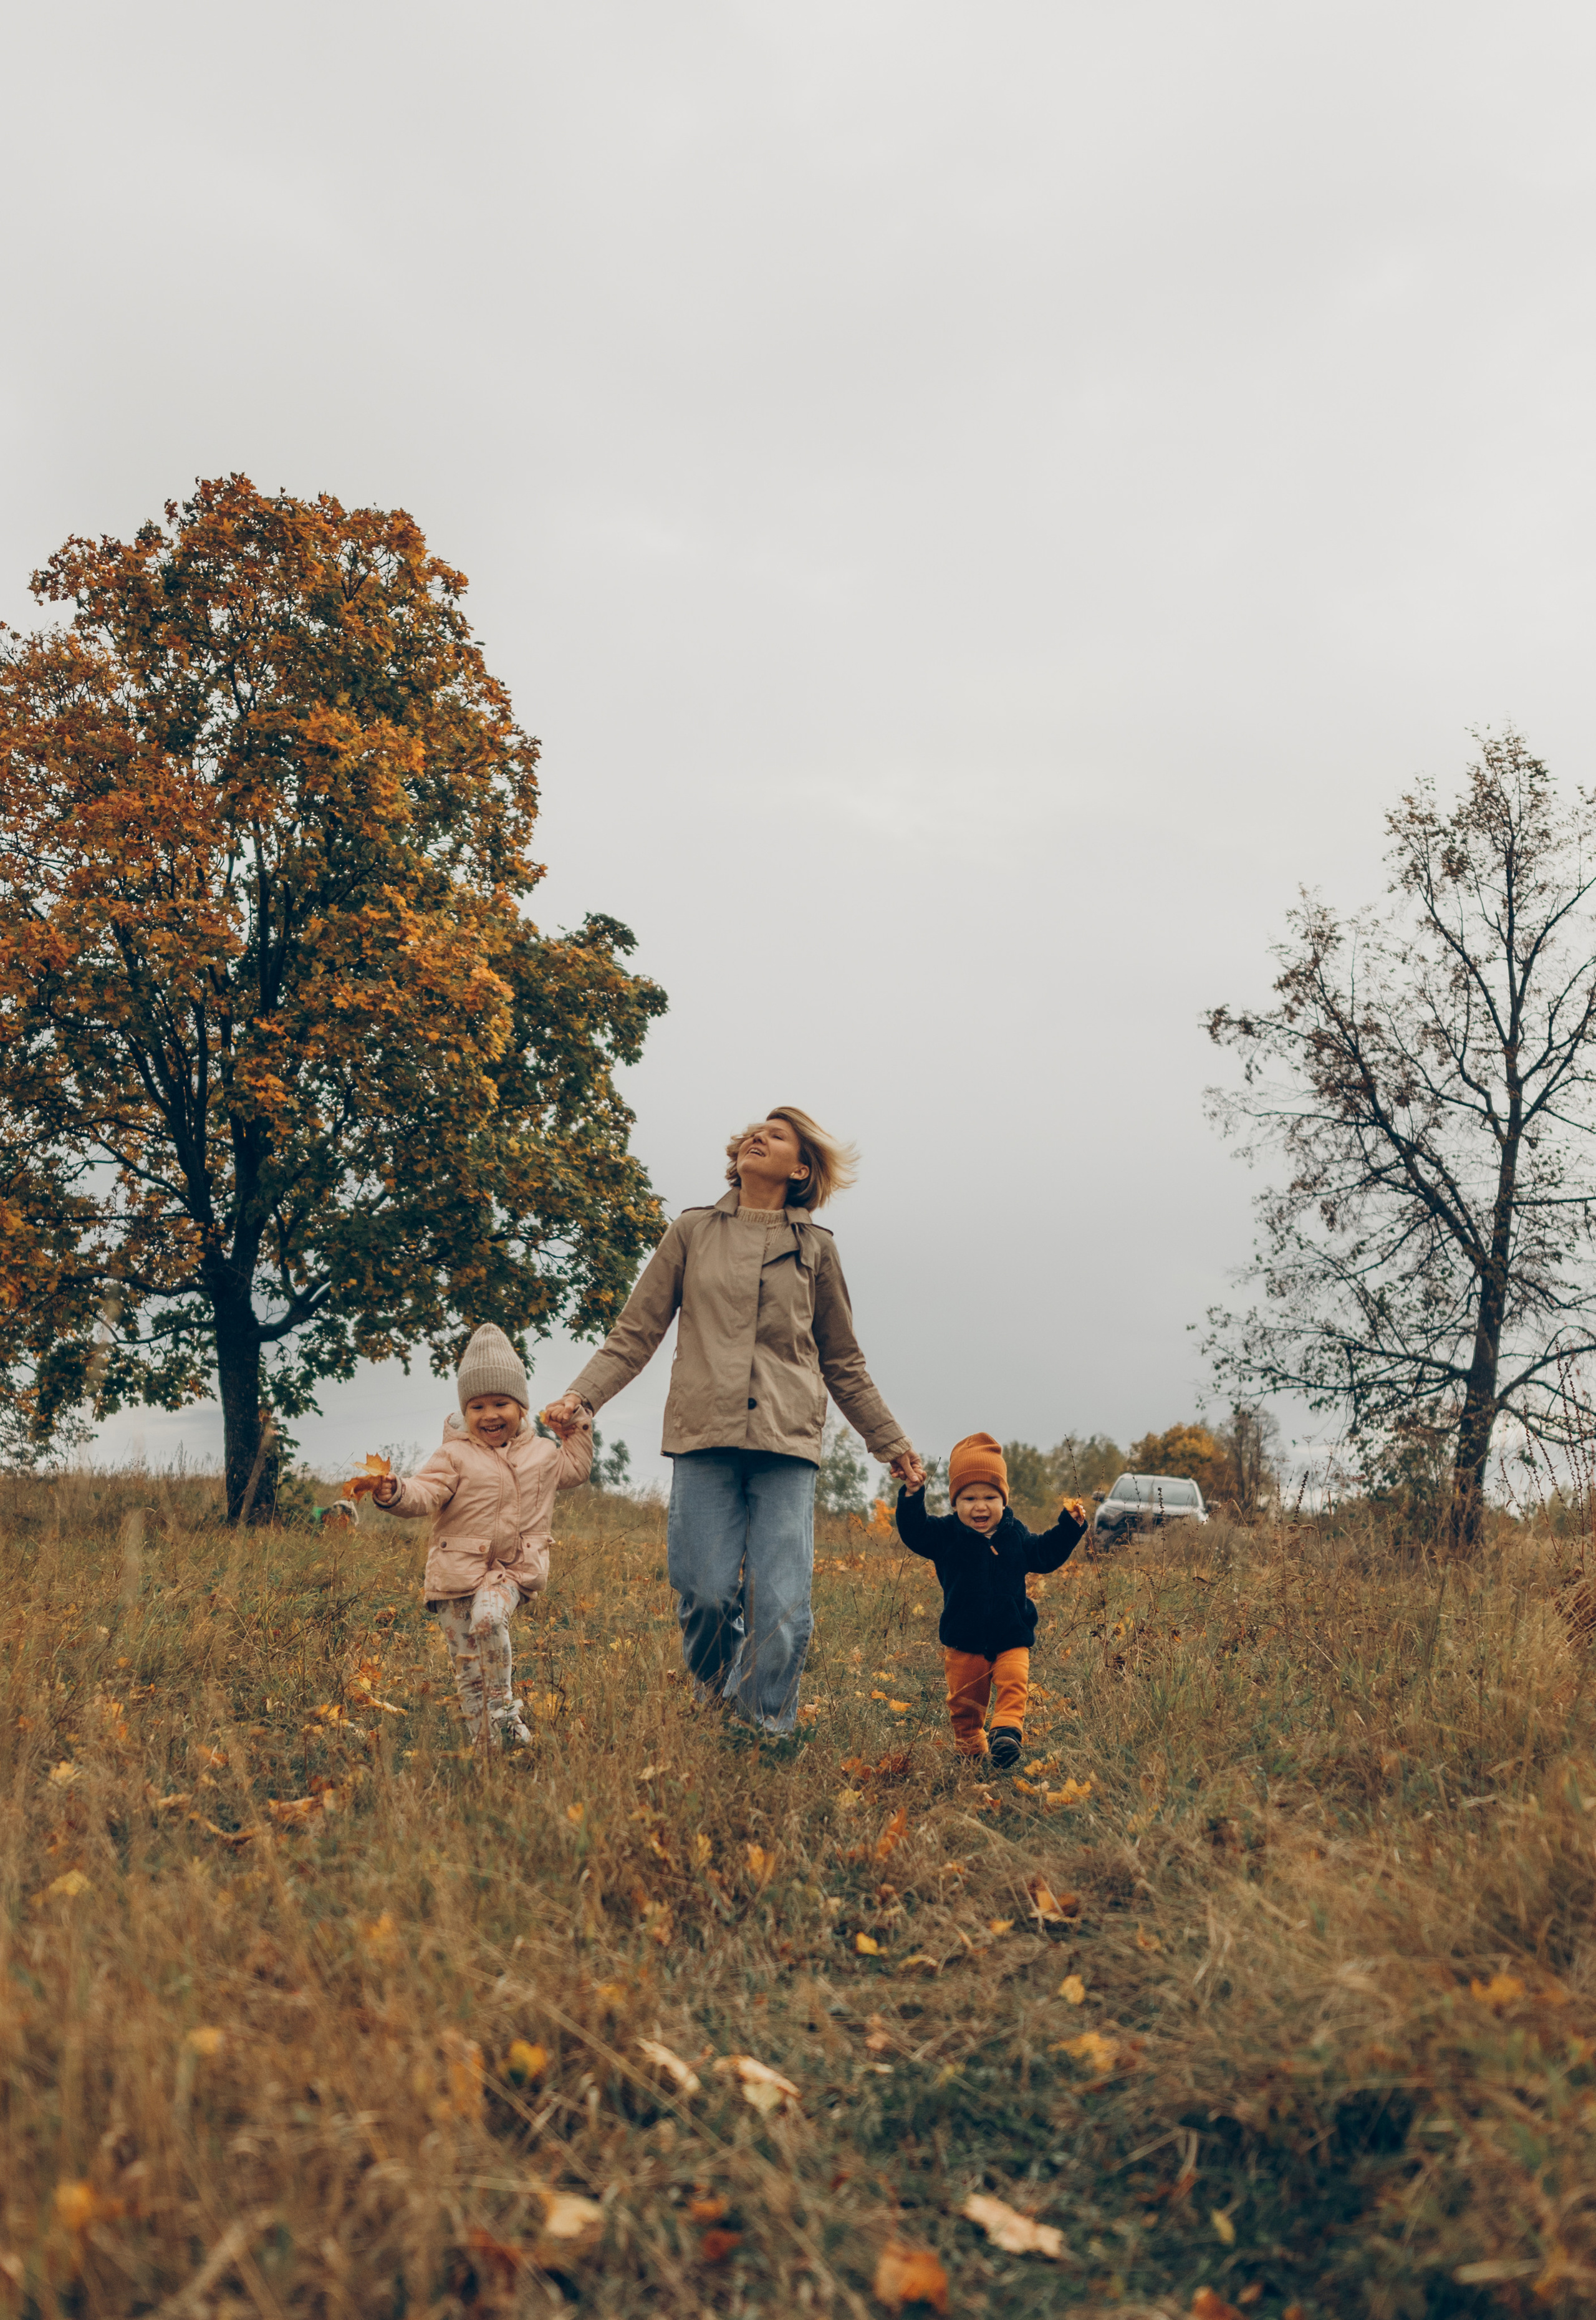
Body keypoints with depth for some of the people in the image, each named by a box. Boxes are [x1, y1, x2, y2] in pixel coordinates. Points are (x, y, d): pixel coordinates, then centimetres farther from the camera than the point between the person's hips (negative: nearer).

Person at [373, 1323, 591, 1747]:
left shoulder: (540, 1452, 10)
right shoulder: (455, 1455, -3)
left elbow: (574, 1471, 28)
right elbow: (425, 1493, -15)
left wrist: (576, 1430, 19)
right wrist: (395, 1493, -35)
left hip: (512, 1568, 0)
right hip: (457, 1568, 0)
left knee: (489, 1618, -29)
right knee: (466, 1662, 1)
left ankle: (503, 1706, -13)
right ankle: (481, 1735, 14)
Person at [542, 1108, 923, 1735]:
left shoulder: (815, 1247, 15)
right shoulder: (693, 1231, 13)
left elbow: (843, 1362, 22)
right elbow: (635, 1332, 11)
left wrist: (890, 1442, 22)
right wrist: (581, 1396, -4)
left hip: (787, 1444, 0)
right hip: (704, 1433, 0)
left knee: (783, 1607, -9)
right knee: (706, 1593, -4)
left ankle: (765, 1732, 10)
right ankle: (713, 1694, 28)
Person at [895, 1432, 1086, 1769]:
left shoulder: (1015, 1534, 3)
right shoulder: (945, 1534, -6)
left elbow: (1046, 1555, 16)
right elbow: (914, 1532, -20)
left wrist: (1069, 1526, 5)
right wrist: (913, 1495, -34)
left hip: (1011, 1638, 1)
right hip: (964, 1640, -1)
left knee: (1014, 1682, -22)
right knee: (965, 1701, 8)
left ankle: (1007, 1733, -29)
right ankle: (970, 1749, 26)